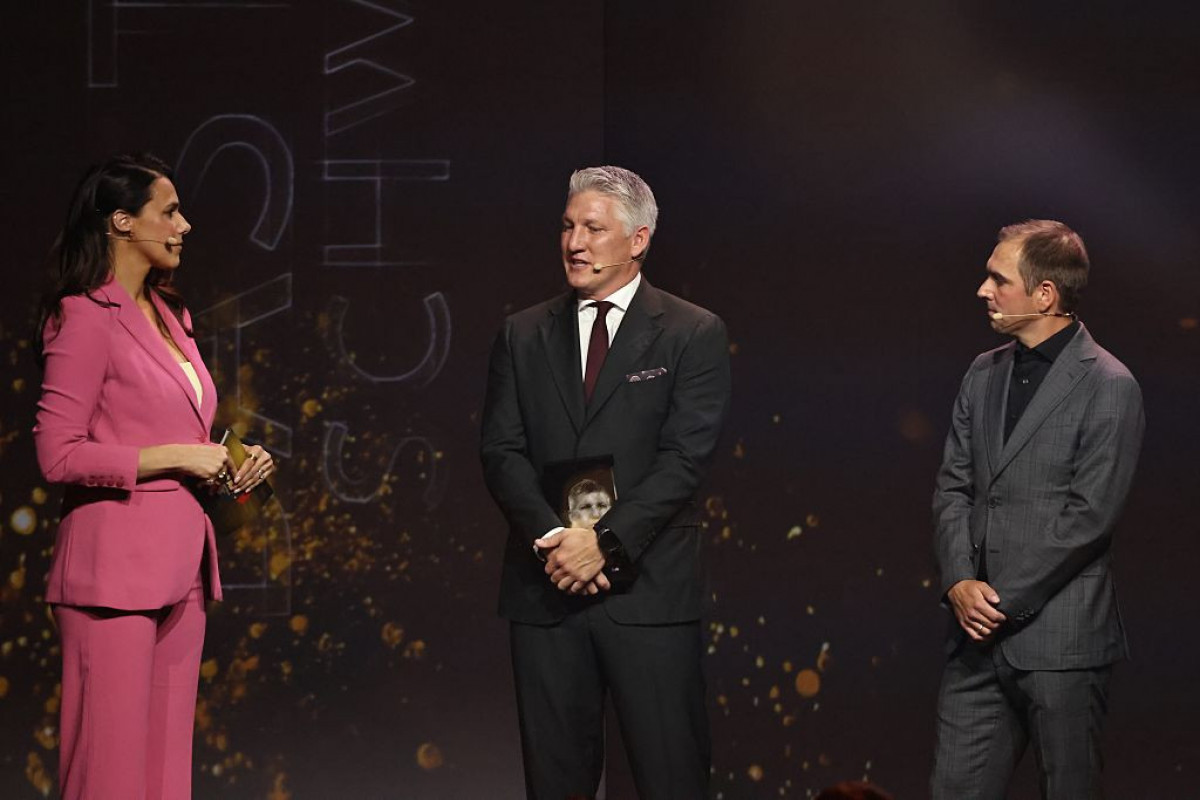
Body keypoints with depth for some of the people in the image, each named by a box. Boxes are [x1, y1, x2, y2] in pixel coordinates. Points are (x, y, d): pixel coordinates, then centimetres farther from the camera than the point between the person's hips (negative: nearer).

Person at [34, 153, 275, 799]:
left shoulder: (167, 315, 17)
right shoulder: (86, 317, -9)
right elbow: (58, 454, -14)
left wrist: (232, 462, 7)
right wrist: (175, 457, -14)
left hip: (179, 564, 8)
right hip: (115, 568, -8)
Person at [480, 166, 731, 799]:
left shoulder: (693, 334, 2)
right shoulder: (523, 335, 12)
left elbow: (684, 457, -7)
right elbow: (501, 452, 5)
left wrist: (605, 543, -16)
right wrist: (553, 540, -11)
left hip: (648, 589, -3)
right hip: (546, 591, 3)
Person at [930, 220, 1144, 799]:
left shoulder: (1108, 387, -8)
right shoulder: (985, 375, 14)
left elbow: (1088, 515, -13)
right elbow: (953, 487, 11)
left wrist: (1004, 600, -13)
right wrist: (960, 582, -5)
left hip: (1059, 642, -6)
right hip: (981, 638, 6)